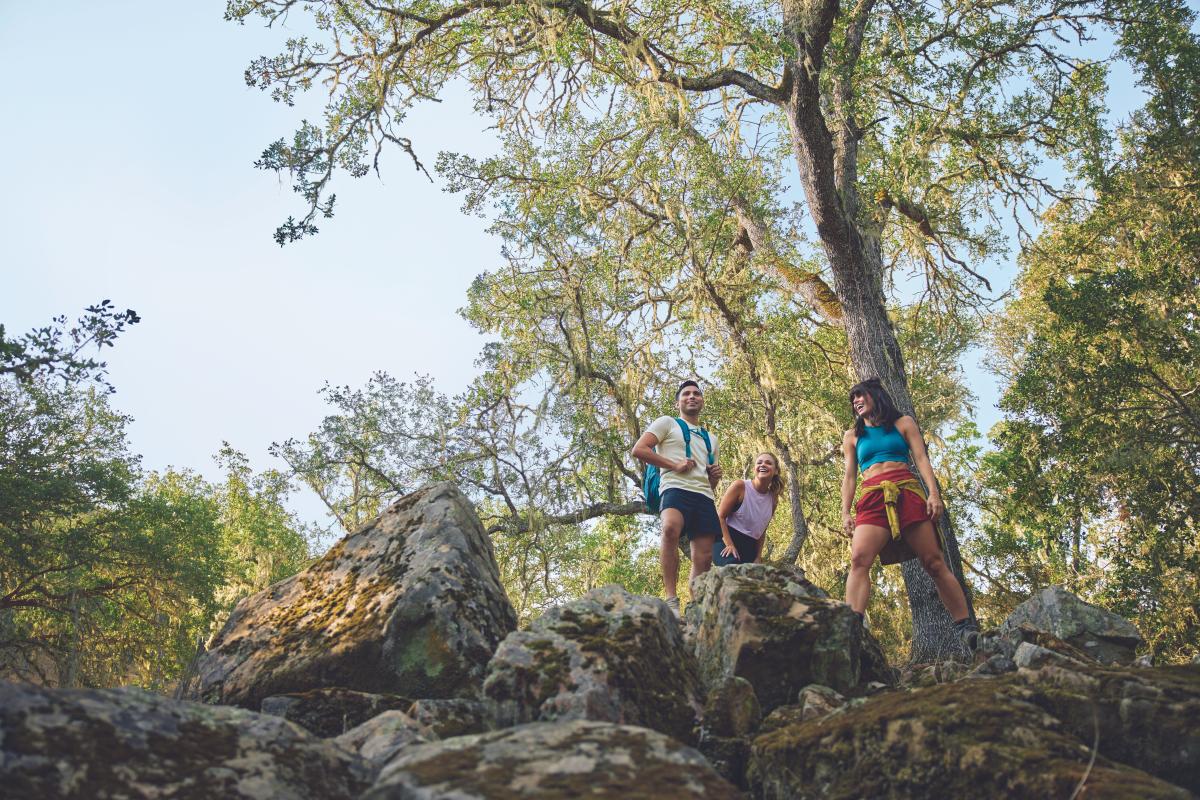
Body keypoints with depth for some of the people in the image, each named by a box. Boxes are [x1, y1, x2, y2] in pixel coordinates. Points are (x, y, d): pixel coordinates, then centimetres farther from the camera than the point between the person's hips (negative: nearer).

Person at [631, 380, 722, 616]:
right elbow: (638, 450, 0)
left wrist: (715, 476, 11)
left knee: (704, 559, -2)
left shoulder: (711, 438, 32)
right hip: (676, 489, -7)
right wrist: (674, 465, -7)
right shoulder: (667, 423, 14)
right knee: (670, 529, -37)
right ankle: (671, 600, -37)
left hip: (705, 497, 7)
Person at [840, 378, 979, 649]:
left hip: (907, 492, -1)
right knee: (859, 559, -23)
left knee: (934, 562, -6)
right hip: (872, 499, 1)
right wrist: (845, 512, 5)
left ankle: (967, 631, 0)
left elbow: (921, 459, 8)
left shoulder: (903, 423, 17)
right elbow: (849, 476, 18)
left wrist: (934, 492, -8)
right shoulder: (852, 436, 22)